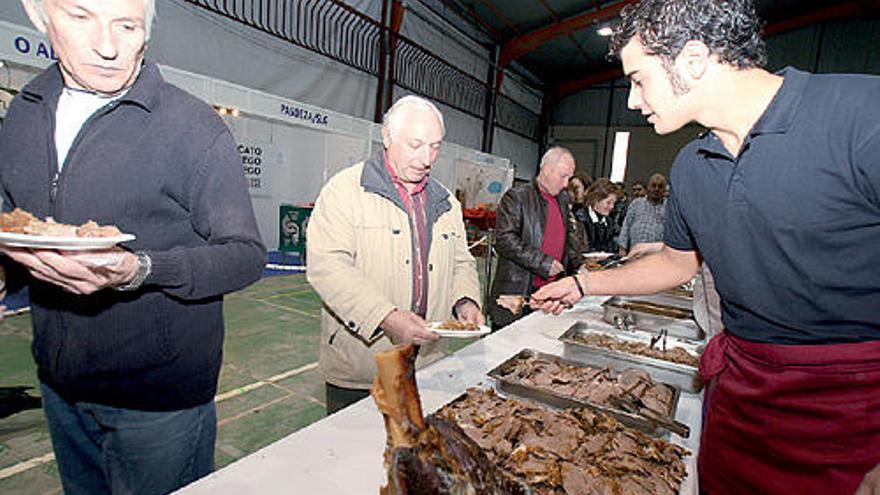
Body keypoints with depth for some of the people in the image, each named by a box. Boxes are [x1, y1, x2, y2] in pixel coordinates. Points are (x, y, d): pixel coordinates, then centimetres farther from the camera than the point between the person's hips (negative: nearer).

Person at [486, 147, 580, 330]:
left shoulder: (563, 200, 15)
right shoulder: (516, 196, -8)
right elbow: (504, 240, -17)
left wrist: (576, 262, 10)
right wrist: (543, 262, -19)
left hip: (552, 291, 6)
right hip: (517, 293, -6)